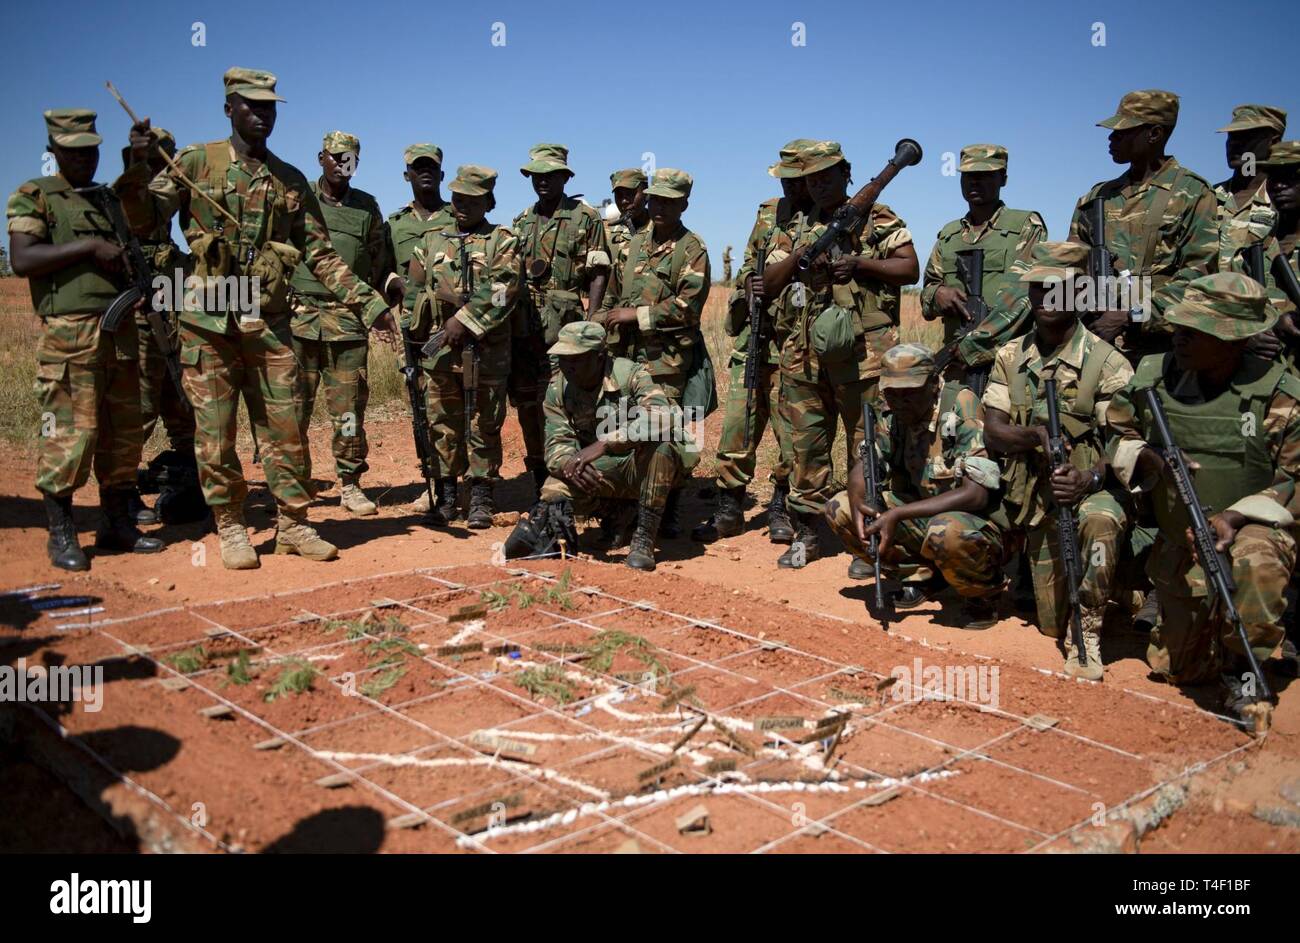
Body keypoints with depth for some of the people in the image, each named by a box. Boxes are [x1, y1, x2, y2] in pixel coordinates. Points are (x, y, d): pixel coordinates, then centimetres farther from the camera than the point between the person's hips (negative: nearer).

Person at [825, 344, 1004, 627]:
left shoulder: (964, 409, -23)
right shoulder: (893, 414, -3)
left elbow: (976, 495, -28)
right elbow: (864, 465, 6)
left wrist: (898, 514, -30)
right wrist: (857, 503, -19)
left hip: (979, 524, -6)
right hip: (924, 516, 7)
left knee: (946, 532, -40)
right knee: (838, 509, -6)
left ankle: (984, 592, -5)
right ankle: (923, 574, 8)